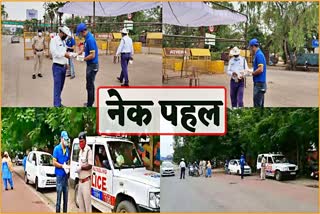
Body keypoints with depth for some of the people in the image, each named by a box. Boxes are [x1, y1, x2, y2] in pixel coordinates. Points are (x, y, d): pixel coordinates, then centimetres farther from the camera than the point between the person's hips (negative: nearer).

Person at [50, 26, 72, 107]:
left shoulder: (63, 41, 16)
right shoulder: (54, 40, -9)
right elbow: (53, 52, -19)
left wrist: (66, 63, 12)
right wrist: (64, 54, -19)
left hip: (63, 66, 8)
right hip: (57, 67, -8)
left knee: (61, 86, 11)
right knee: (57, 86, -9)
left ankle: (58, 103, 18)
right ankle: (57, 105, -8)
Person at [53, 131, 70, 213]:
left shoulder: (67, 150, 10)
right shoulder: (57, 148, -7)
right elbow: (54, 162, -10)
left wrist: (68, 167, 0)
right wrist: (63, 166, -19)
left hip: (66, 176, 6)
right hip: (59, 175, -6)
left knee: (66, 198, 12)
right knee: (59, 198, -3)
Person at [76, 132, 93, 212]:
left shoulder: (88, 150, -13)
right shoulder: (80, 151, 14)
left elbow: (90, 166, -18)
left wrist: (81, 167, -24)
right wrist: (77, 168, 3)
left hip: (86, 180, -9)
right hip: (80, 180, 9)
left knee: (87, 201, -6)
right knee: (80, 200, 15)